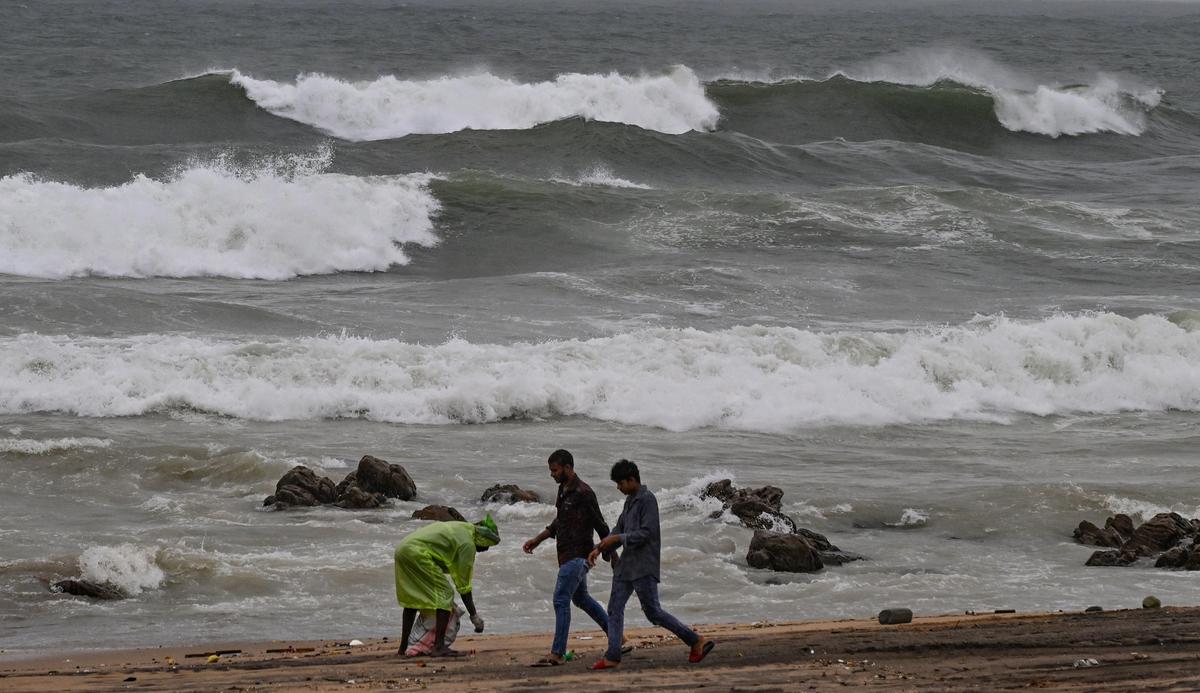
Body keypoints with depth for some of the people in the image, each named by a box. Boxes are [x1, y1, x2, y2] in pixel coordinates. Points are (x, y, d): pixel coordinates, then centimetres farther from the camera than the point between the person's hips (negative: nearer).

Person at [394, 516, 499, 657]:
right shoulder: (468, 544, -5)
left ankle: (403, 647, 29)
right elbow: (463, 585, -3)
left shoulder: (460, 529, 24)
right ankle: (439, 647, -13)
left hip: (401, 551, 10)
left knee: (412, 598, 23)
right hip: (417, 553, -10)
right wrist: (474, 615, 4)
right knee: (444, 594, -6)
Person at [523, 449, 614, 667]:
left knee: (561, 600, -14)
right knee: (581, 598, 21)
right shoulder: (563, 490, 13)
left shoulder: (583, 493, -16)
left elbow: (600, 525, -12)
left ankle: (557, 653, -14)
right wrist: (537, 539, 17)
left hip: (577, 555, -10)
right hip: (567, 556, 10)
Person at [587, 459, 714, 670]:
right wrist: (599, 548, 9)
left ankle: (696, 641, 0)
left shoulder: (648, 500, -13)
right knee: (615, 609, 4)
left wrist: (617, 538, -18)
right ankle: (612, 657, 4)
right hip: (627, 564, 9)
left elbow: (647, 533, -20)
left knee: (653, 612, -7)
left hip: (644, 566, -9)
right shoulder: (630, 501, 15)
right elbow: (619, 530, 20)